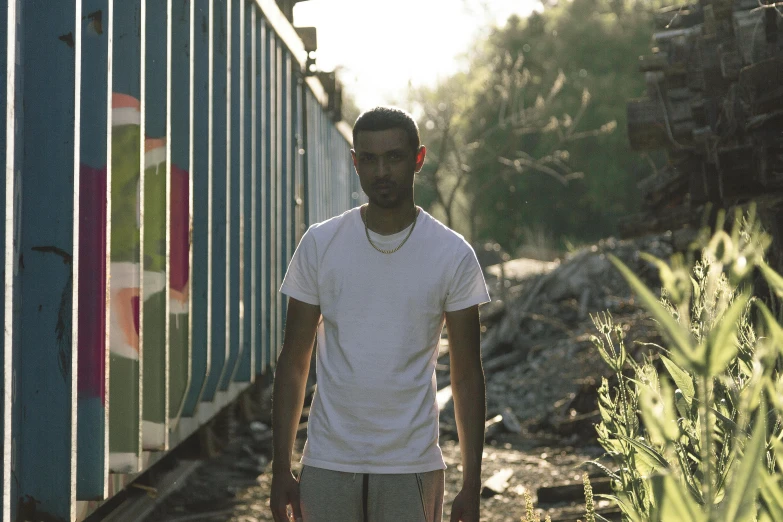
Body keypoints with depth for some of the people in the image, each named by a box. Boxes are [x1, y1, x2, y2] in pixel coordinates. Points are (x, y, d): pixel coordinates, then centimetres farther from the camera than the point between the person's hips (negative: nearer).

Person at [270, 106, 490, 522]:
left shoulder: (453, 256, -1)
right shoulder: (319, 245, 1)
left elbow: (467, 375, 2)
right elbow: (293, 364, 5)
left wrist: (472, 485, -2)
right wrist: (280, 470, 1)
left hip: (411, 470, -1)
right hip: (327, 467, 1)